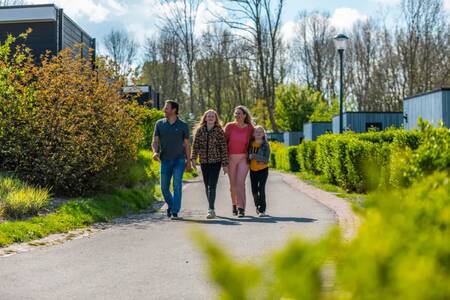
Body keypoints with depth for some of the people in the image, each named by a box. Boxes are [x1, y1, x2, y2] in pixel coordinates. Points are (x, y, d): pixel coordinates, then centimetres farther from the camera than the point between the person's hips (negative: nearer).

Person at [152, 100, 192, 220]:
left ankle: (175, 212, -9)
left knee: (177, 185, -11)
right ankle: (170, 205, 32)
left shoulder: (183, 126, 0)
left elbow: (186, 144, 4)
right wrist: (155, 152, -18)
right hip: (165, 160, 2)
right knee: (164, 187, 6)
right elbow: (155, 141, 3)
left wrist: (188, 161, 3)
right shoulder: (159, 124, 4)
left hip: (179, 160, -2)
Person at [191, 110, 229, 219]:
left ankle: (211, 210, -15)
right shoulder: (200, 130, 5)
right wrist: (193, 158, -10)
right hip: (204, 162, 3)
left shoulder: (219, 131, -2)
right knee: (207, 186, 10)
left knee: (212, 186, -13)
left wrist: (225, 164, -5)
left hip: (216, 162, -3)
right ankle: (211, 209, 22)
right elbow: (195, 145, 4)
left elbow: (224, 148, -2)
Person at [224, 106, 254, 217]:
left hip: (243, 159, -2)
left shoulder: (250, 128, -2)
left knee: (240, 183, -14)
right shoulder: (230, 126, -2)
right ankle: (234, 205, 31)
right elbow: (224, 141, 4)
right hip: (231, 158, 2)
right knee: (233, 184, 11)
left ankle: (241, 208, -16)